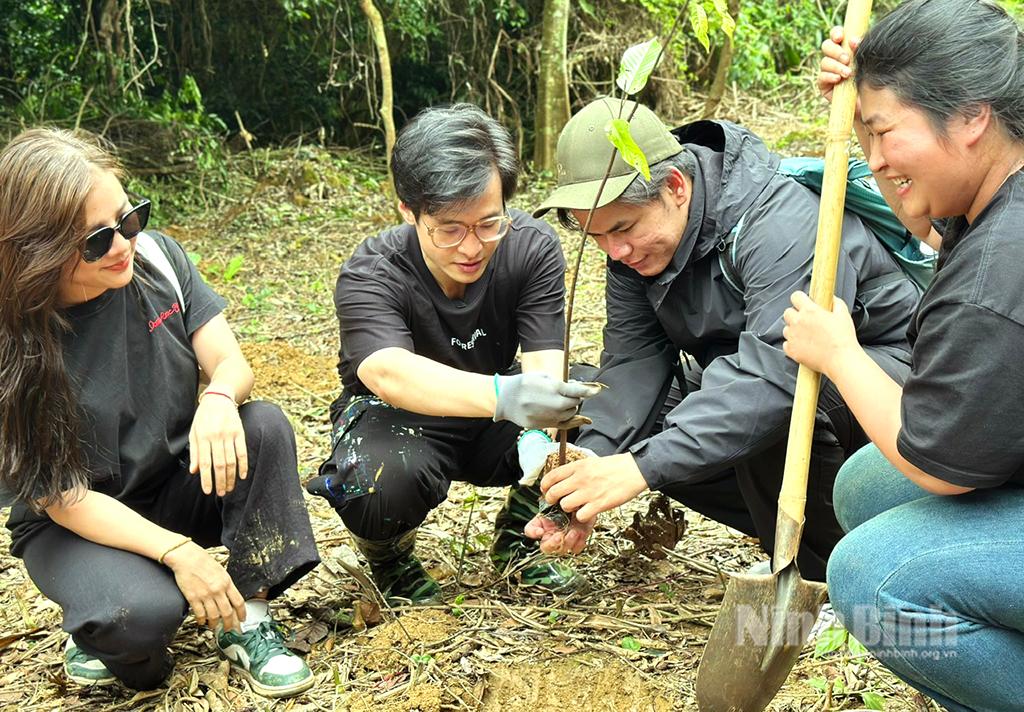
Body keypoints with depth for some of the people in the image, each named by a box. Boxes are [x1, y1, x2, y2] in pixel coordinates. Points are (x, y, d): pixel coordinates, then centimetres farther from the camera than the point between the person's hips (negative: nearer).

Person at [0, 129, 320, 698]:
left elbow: (232, 363, -12)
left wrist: (219, 399, -38)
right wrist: (177, 551, -31)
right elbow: (63, 499, -19)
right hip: (77, 523, -4)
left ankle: (246, 620, -12)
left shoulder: (155, 257, -12)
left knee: (265, 426, -25)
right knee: (139, 615, -35)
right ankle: (105, 628, 3)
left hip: (179, 481, 4)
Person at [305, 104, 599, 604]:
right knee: (383, 482, -39)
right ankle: (388, 555, 2)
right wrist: (504, 395, -66)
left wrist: (539, 437, -51)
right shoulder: (369, 276, -26)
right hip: (400, 422, -3)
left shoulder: (533, 248, -17)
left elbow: (545, 362, -28)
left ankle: (517, 541, 3)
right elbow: (389, 373, -47)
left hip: (493, 428, 4)